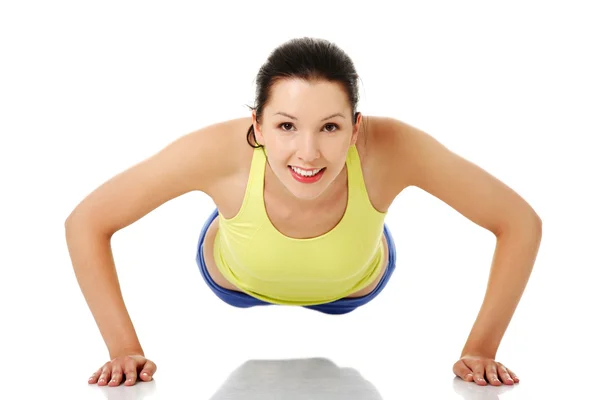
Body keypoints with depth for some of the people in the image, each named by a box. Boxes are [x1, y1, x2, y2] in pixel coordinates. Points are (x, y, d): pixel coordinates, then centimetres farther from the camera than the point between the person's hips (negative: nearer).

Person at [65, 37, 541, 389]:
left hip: (355, 284, 1)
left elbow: (521, 223, -32)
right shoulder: (223, 151, -45)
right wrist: (126, 349, -30)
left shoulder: (390, 148, -44)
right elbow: (86, 223, -32)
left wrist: (481, 349, -29)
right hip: (237, 280, -1)